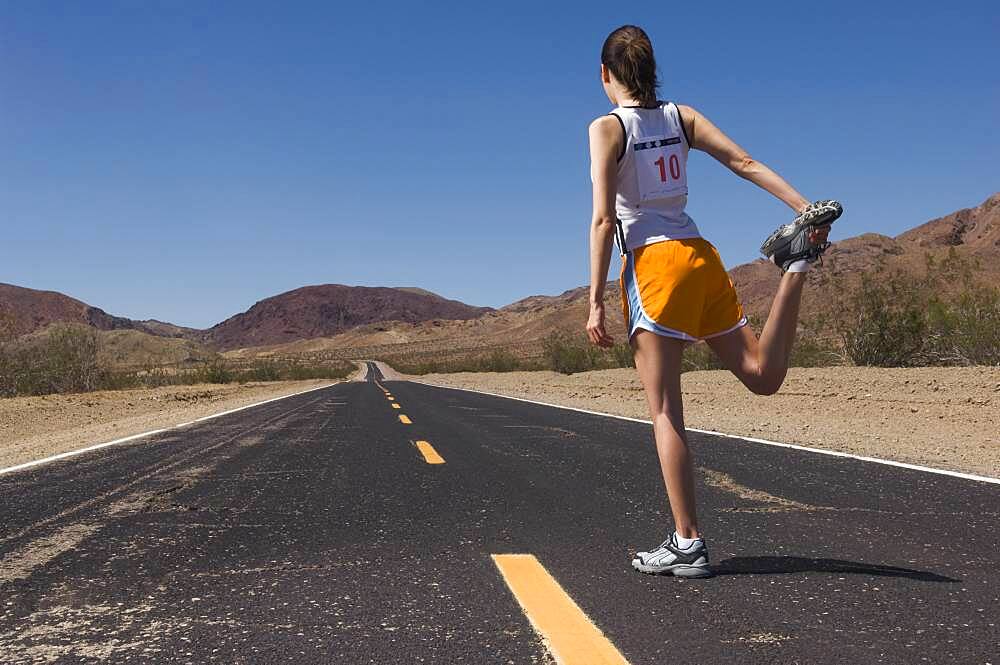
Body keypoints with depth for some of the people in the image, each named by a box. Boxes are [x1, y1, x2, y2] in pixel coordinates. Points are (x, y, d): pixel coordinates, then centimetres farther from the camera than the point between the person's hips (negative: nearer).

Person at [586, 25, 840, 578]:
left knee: (665, 412, -3)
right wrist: (806, 209, 1)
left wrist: (595, 303, -9)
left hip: (653, 263, -5)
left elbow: (603, 219, -9)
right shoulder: (681, 116, 13)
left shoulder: (606, 128, -2)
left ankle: (688, 544, -1)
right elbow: (746, 163, 4)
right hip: (701, 258, 6)